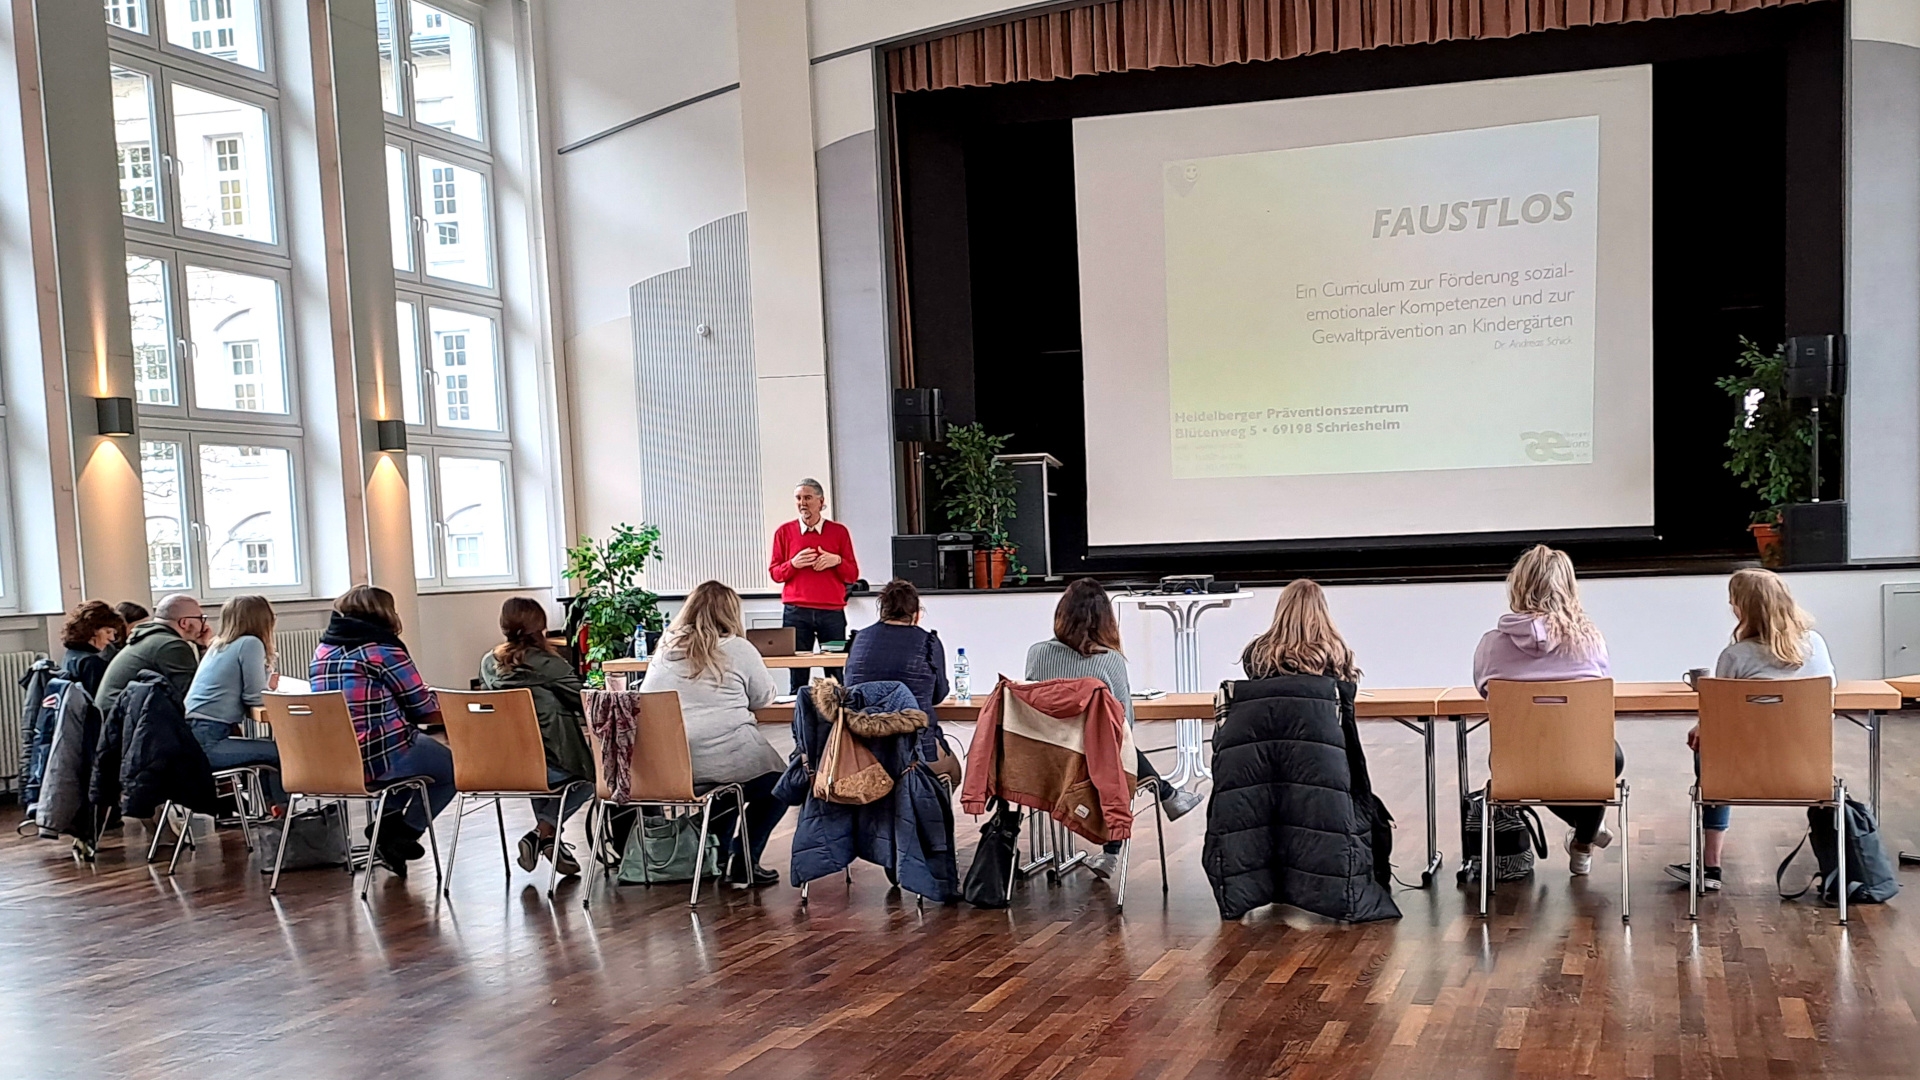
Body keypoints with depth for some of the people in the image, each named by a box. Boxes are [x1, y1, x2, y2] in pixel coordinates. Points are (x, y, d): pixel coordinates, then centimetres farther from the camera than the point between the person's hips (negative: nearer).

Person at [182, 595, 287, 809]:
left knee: (268, 749, 22)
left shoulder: (218, 646, 19)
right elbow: (255, 697, -9)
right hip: (207, 743, -10)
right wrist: (268, 686, 11)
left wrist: (266, 684, 27)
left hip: (191, 737, 10)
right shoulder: (251, 643, -6)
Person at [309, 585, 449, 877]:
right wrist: (438, 700, 17)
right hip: (378, 757, -8)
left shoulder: (323, 649, 11)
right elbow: (422, 705, -4)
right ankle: (402, 833, 9)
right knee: (453, 767, 16)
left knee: (418, 752, 32)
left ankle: (388, 825, 20)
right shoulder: (382, 647, -9)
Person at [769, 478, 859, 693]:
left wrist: (837, 561, -9)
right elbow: (774, 573, 8)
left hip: (832, 611, 0)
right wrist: (793, 564, -10)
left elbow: (853, 575, 9)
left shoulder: (839, 532, 8)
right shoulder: (784, 532, 8)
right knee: (798, 674, -2)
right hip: (795, 612, 0)